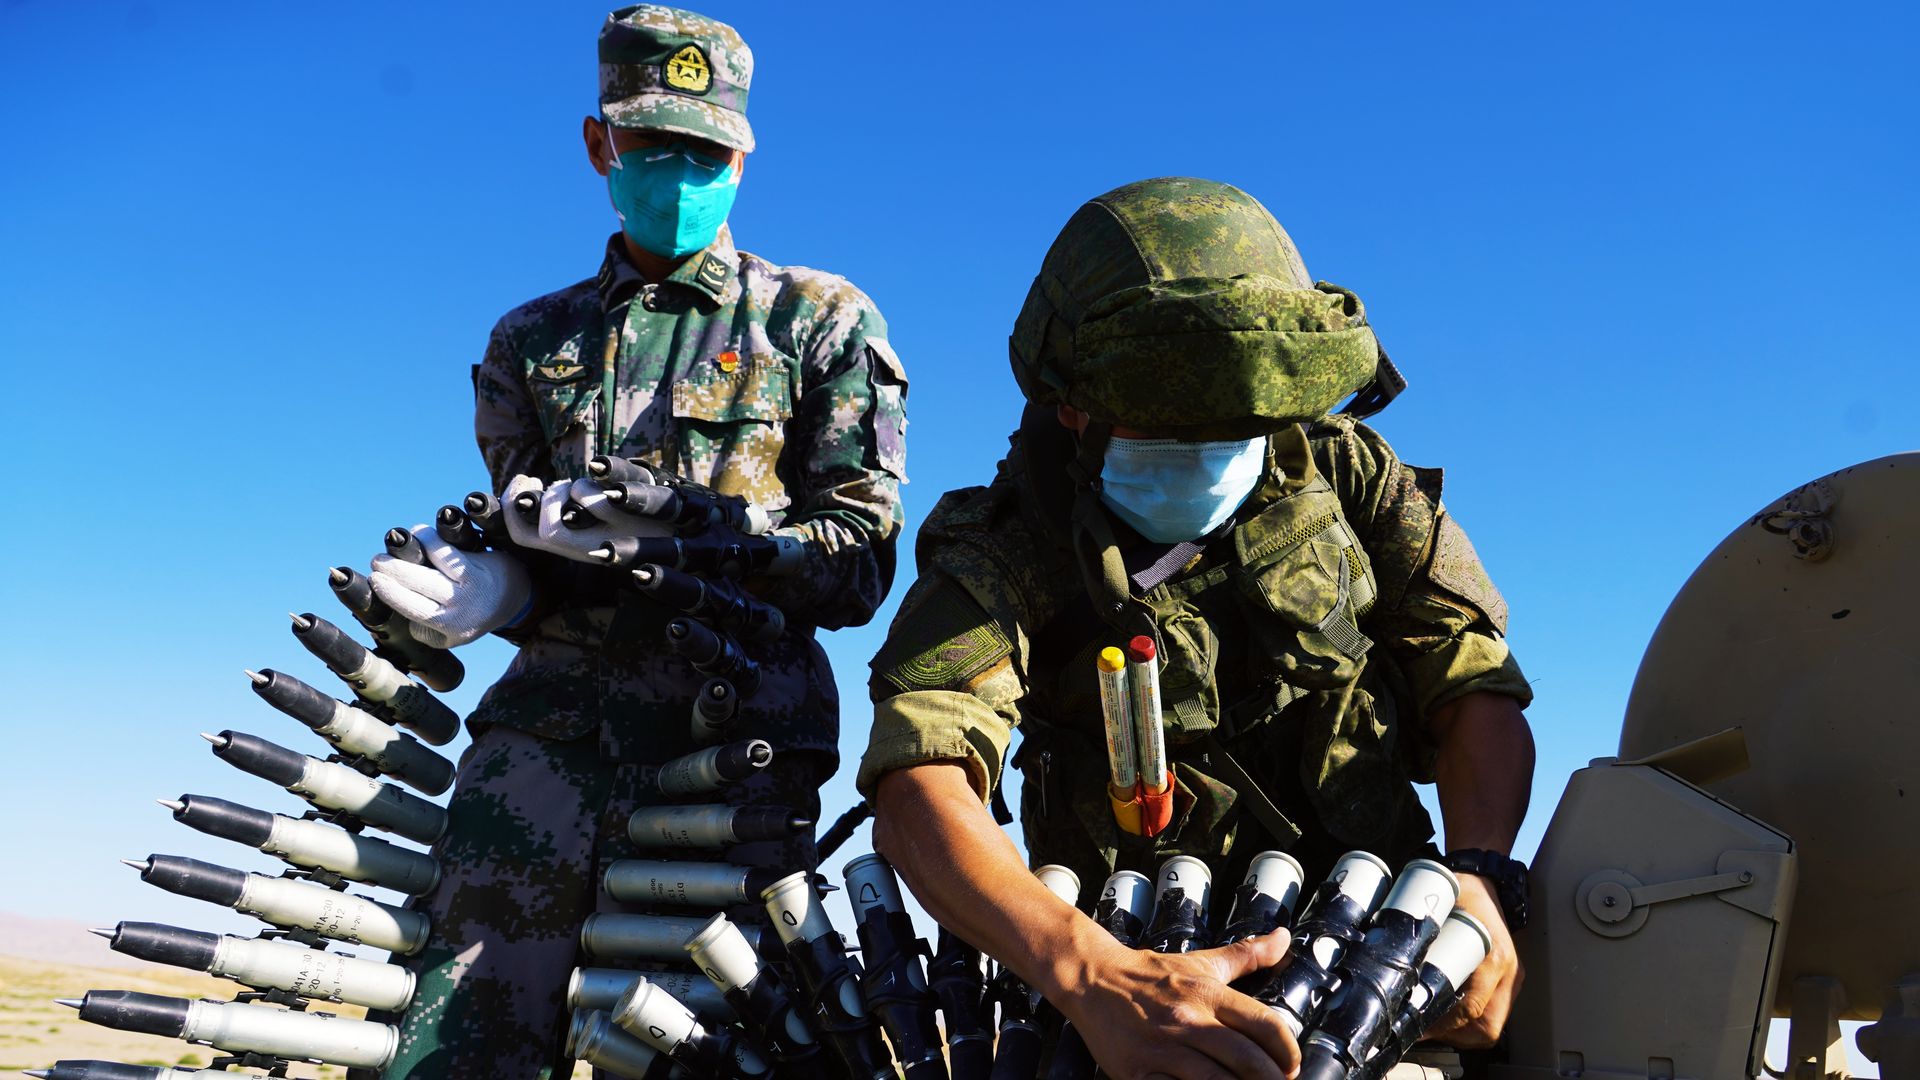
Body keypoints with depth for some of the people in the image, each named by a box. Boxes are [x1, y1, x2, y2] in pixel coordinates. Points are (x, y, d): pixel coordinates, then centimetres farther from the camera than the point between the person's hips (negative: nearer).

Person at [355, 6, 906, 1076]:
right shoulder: (535, 339, 23)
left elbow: (858, 558, 2)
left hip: (736, 717, -2)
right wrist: (489, 586, 0)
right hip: (554, 706, 3)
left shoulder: (820, 323, 11)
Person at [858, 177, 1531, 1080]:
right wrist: (1091, 975, -42)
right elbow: (917, 794, -25)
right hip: (1151, 969, -2)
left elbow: (1475, 686, 2)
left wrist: (1477, 876, -18)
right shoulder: (1002, 553, -10)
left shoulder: (1347, 476, 2)